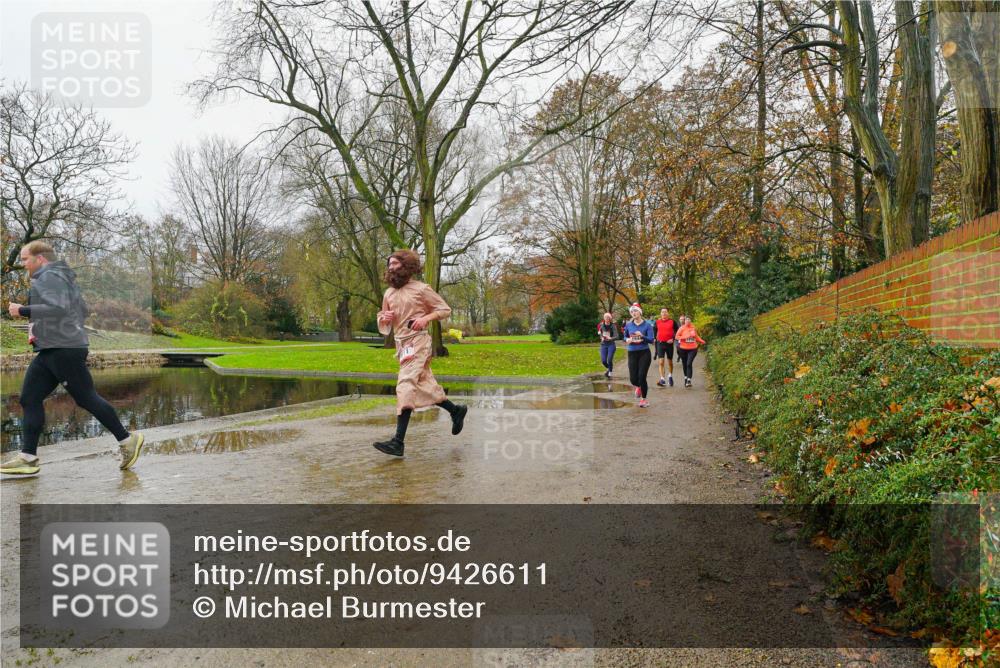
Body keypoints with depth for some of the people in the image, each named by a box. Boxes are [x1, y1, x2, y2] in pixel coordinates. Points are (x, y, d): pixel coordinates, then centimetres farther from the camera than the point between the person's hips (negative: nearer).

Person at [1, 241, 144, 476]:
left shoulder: (48, 277, -9)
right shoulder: (61, 277, 21)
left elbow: (59, 308, -25)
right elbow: (82, 311, 25)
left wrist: (23, 311, -17)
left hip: (65, 350, -11)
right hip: (50, 351, 11)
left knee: (86, 398, -7)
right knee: (30, 398, 6)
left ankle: (127, 440, 1)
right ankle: (28, 457, 7)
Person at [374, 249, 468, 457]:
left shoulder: (421, 289, -3)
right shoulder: (389, 293, 15)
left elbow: (445, 309, 2)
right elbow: (383, 326, 22)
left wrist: (425, 318, -15)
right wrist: (384, 318, -1)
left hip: (417, 341, -7)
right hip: (401, 344, 7)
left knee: (406, 385, -17)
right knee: (425, 385, 13)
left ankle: (398, 442, -23)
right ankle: (456, 410, 35)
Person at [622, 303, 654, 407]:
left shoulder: (647, 325, -5)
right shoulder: (628, 325, 4)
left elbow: (651, 340, -10)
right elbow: (625, 337, 18)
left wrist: (642, 336, -27)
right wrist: (627, 340, -5)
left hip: (644, 353, -3)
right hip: (632, 353, 3)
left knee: (642, 377, -7)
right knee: (633, 378, -1)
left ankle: (643, 399, 14)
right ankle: (639, 386, 38)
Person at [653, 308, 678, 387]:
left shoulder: (672, 321, 0)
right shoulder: (657, 322, 4)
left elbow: (677, 332, 3)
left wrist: (673, 339, -9)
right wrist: (655, 339, 6)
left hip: (669, 344, 0)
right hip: (660, 343, 0)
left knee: (670, 361, 14)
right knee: (661, 362, -11)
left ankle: (670, 376, 37)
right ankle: (662, 379, -13)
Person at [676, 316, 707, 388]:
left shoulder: (693, 328, 6)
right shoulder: (682, 328, -2)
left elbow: (696, 337, 18)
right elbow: (677, 337, -6)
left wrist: (702, 341, 4)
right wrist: (685, 337, -18)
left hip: (693, 349, 0)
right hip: (683, 349, 0)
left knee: (689, 363, -13)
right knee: (685, 364, 10)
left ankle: (689, 381, -16)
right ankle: (686, 378, 31)